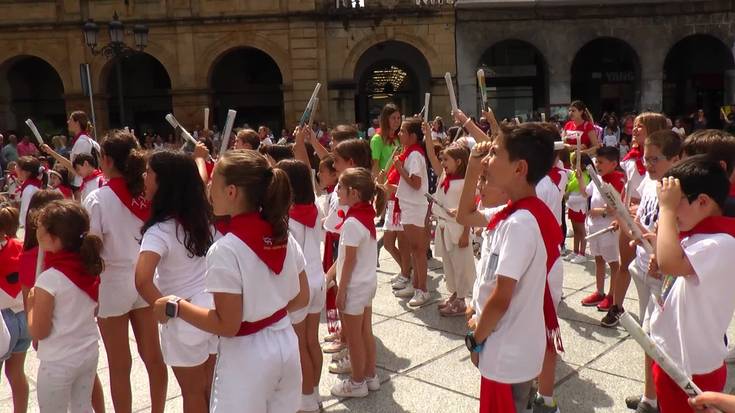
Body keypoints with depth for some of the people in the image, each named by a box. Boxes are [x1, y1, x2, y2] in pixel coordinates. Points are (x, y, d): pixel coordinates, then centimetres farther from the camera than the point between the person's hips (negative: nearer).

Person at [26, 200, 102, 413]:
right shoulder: (90, 268, -6)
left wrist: (31, 302, -1)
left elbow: (38, 332, -15)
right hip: (90, 353, 6)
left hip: (58, 362, -6)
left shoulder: (49, 279, -24)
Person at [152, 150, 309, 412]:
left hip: (247, 358, -6)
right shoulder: (284, 236, -3)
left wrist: (175, 307, -10)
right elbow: (302, 298, 4)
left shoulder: (225, 250, -22)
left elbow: (227, 326, -20)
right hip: (286, 345, 6)